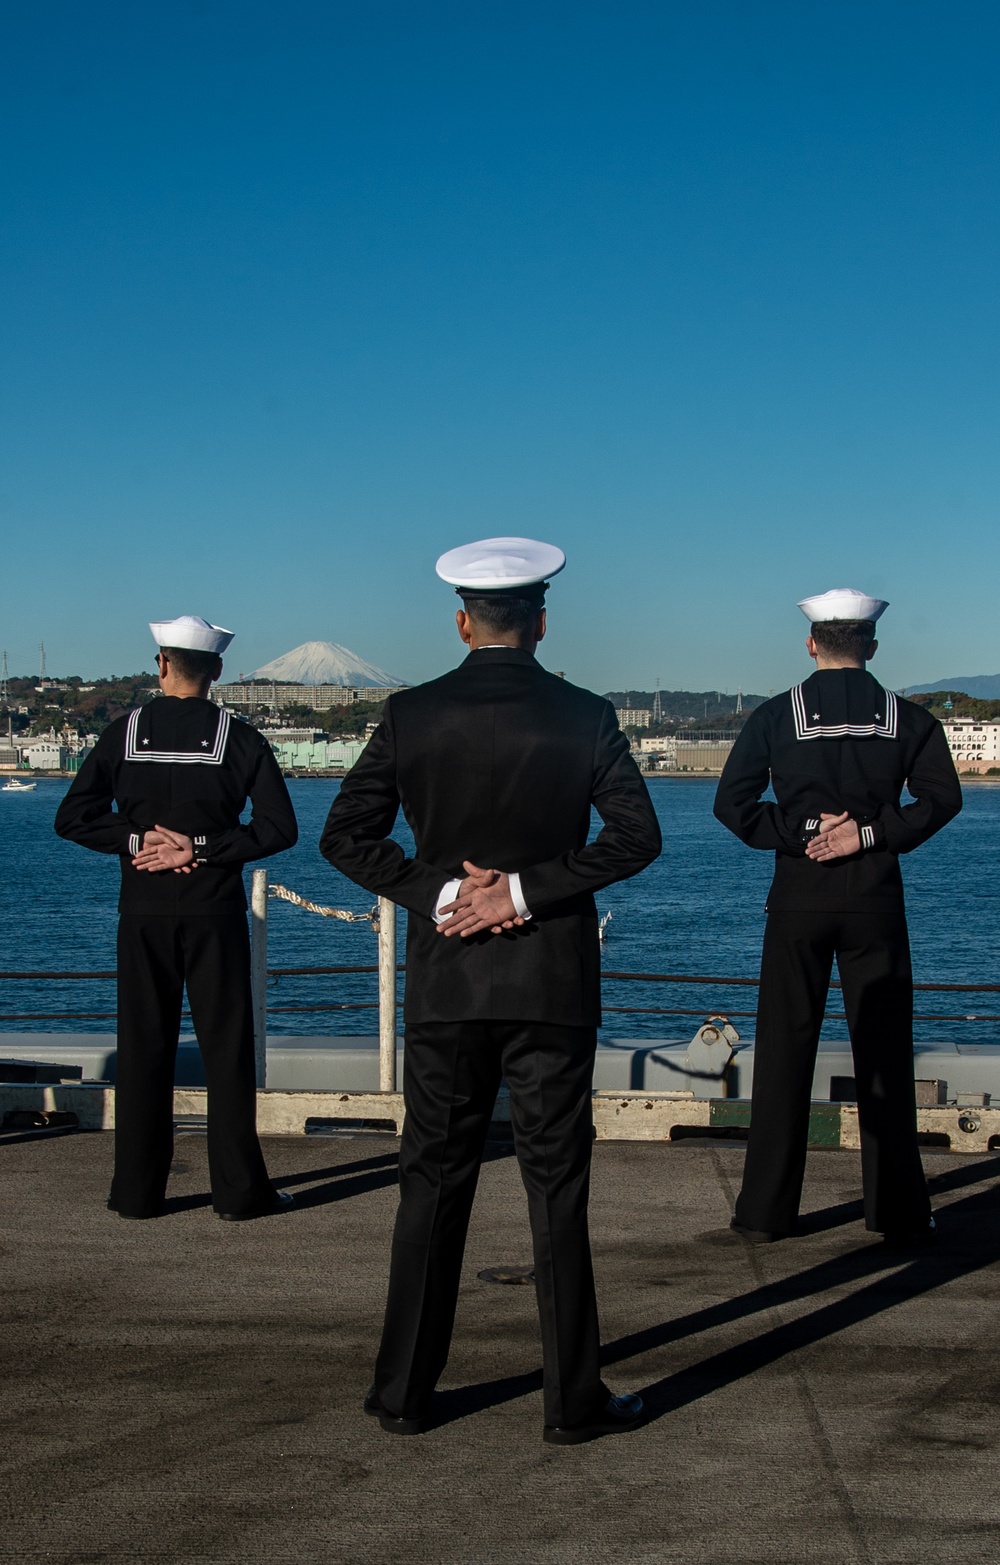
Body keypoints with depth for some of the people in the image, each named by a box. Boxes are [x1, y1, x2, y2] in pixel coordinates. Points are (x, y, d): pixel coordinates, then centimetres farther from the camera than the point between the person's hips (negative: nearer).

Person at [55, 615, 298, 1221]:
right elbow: (279, 827, -9)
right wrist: (202, 848, -8)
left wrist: (137, 839, -4)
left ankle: (138, 1190, 11)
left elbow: (74, 818, -5)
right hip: (215, 914, -1)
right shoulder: (240, 739, -2)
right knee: (227, 1048, 4)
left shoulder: (124, 733, 1)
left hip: (143, 915, 1)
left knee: (143, 1048, 7)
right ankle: (238, 1189, 6)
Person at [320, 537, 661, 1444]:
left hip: (445, 978, 1)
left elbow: (345, 835, -3)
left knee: (434, 1181, 11)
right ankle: (573, 1401, 12)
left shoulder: (412, 715, -1)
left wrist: (435, 894, -5)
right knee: (557, 1185, 5)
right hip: (554, 981, -1)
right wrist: (527, 891, -11)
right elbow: (637, 835, -9)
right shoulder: (585, 717, -3)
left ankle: (404, 1392, 18)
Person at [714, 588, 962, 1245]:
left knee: (784, 1051, 5)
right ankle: (898, 1214, 12)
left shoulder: (778, 715, 0)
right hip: (876, 900, 1)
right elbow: (942, 796, -7)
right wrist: (872, 833, -8)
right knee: (885, 1054, 7)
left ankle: (766, 1212, 8)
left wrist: (798, 835, -6)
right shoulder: (906, 717, 2)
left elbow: (732, 802, -7)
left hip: (799, 896, 0)